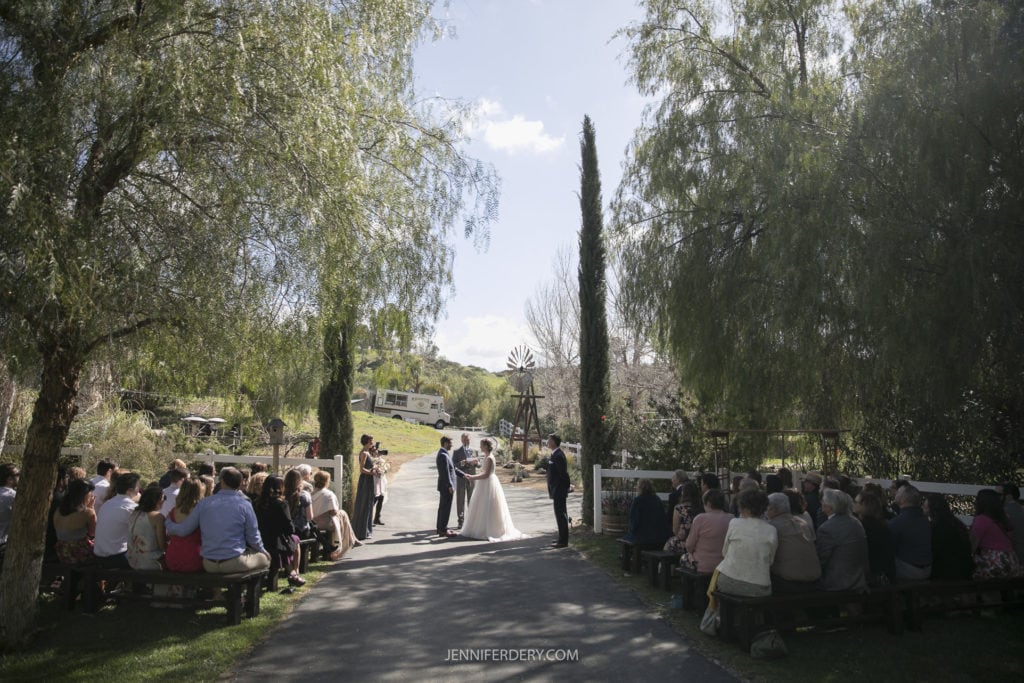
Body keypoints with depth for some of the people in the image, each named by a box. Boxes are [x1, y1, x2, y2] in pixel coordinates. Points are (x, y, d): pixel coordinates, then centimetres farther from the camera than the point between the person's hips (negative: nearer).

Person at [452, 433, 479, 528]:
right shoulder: (457, 451, 1)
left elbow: (479, 464, 8)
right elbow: (453, 465, -6)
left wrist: (475, 462, -14)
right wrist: (462, 463, -22)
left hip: (471, 478, 2)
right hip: (461, 478, -2)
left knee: (472, 500, 6)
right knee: (460, 501, 1)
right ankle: (461, 521, 8)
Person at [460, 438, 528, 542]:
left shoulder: (489, 458, -18)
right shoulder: (487, 456, 11)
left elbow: (486, 474, -22)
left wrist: (473, 477, -17)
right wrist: (472, 476, 9)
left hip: (489, 484, -10)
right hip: (487, 484, 10)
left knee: (488, 508, -2)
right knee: (483, 508, 15)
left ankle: (490, 531, 5)